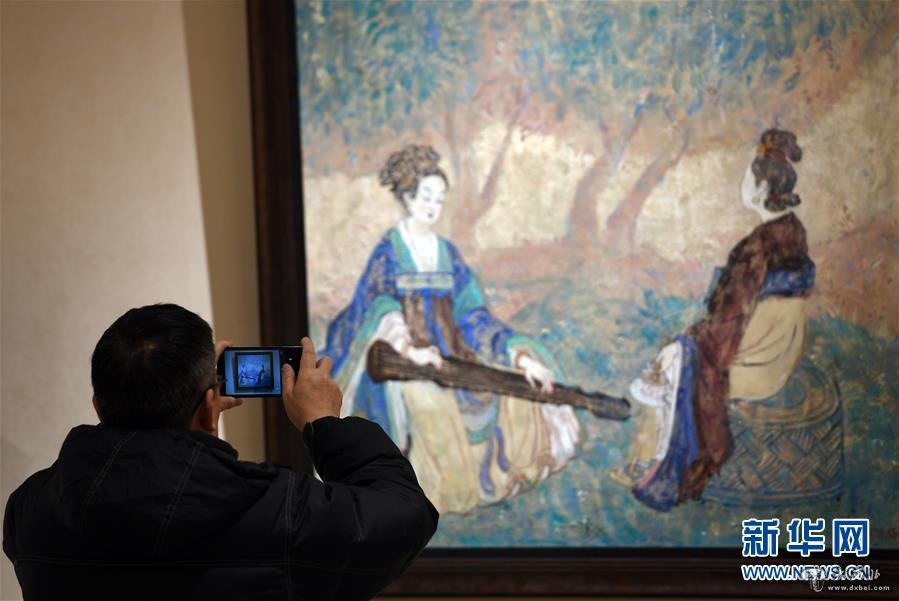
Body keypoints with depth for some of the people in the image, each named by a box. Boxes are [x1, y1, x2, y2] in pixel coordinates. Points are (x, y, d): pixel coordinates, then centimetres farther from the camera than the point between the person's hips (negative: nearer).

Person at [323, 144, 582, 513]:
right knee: (425, 402, -33)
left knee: (513, 392, -10)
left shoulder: (447, 253, 15)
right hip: (398, 357, -6)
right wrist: (408, 348, -33)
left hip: (450, 354, 6)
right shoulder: (388, 251, 1)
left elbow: (473, 314, 10)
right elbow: (376, 307, -14)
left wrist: (521, 356, -2)